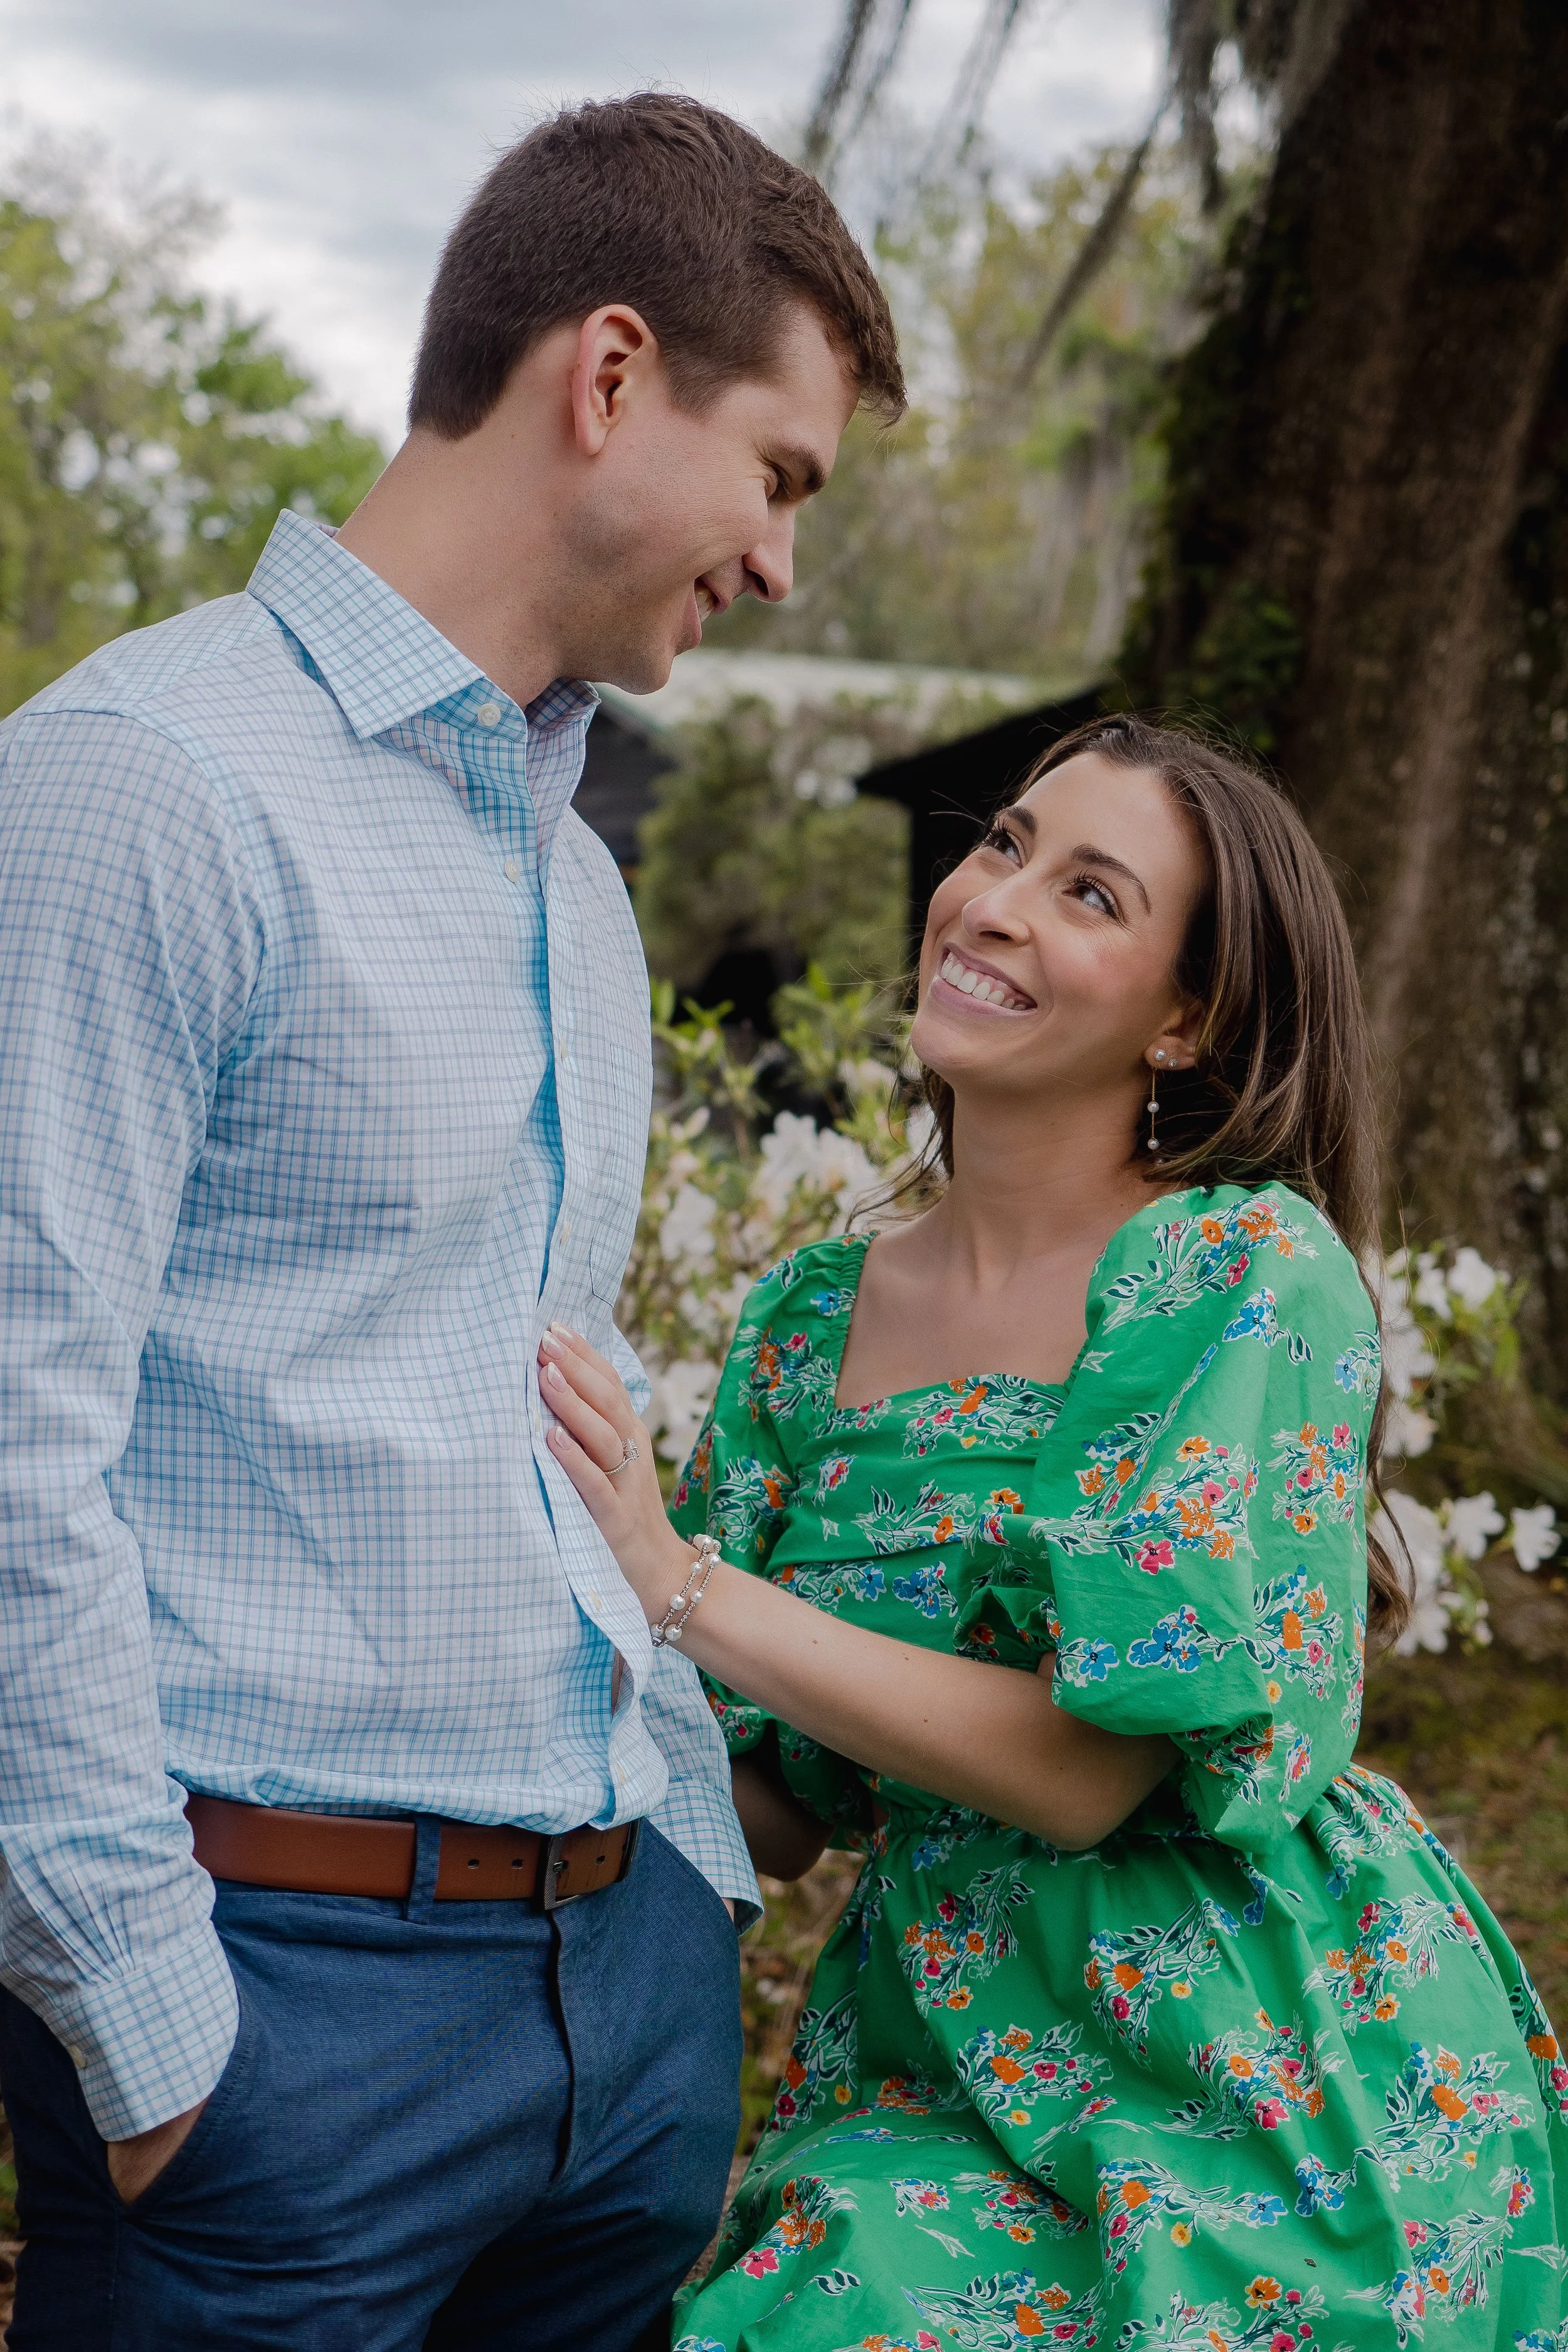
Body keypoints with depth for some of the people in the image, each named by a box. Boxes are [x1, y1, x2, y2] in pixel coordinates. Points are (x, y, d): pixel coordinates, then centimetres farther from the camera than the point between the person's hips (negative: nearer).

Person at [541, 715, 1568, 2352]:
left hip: (1246, 2079, -4)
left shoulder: (1249, 1272, -11)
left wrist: (680, 1586, -19)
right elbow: (775, 1814, 6)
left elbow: (1089, 1768, -17)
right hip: (931, 2064, 5)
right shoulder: (813, 1315, 4)